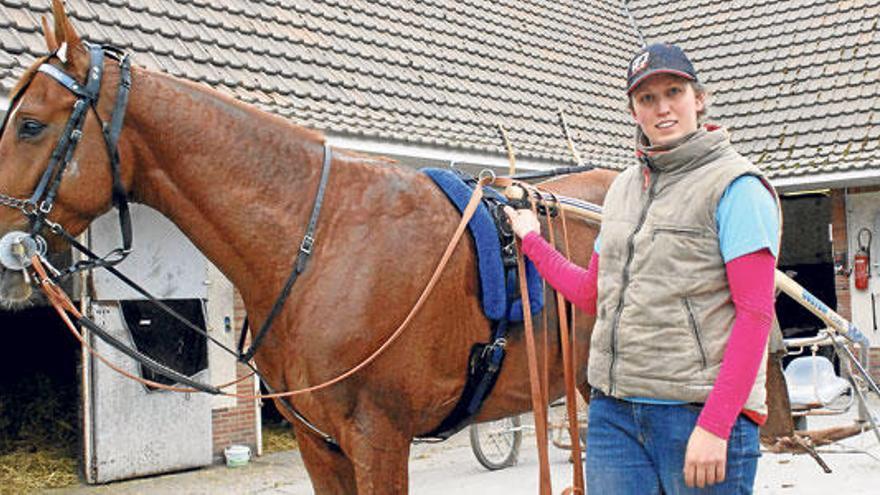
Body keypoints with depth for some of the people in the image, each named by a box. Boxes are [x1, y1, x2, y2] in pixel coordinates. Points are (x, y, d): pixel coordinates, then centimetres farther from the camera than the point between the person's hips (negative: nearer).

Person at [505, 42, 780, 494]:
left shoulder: (736, 186, -6)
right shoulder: (623, 187, 15)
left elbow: (755, 313, -13)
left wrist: (714, 426, -20)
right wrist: (531, 240, 23)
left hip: (700, 410, -6)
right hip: (613, 413, 6)